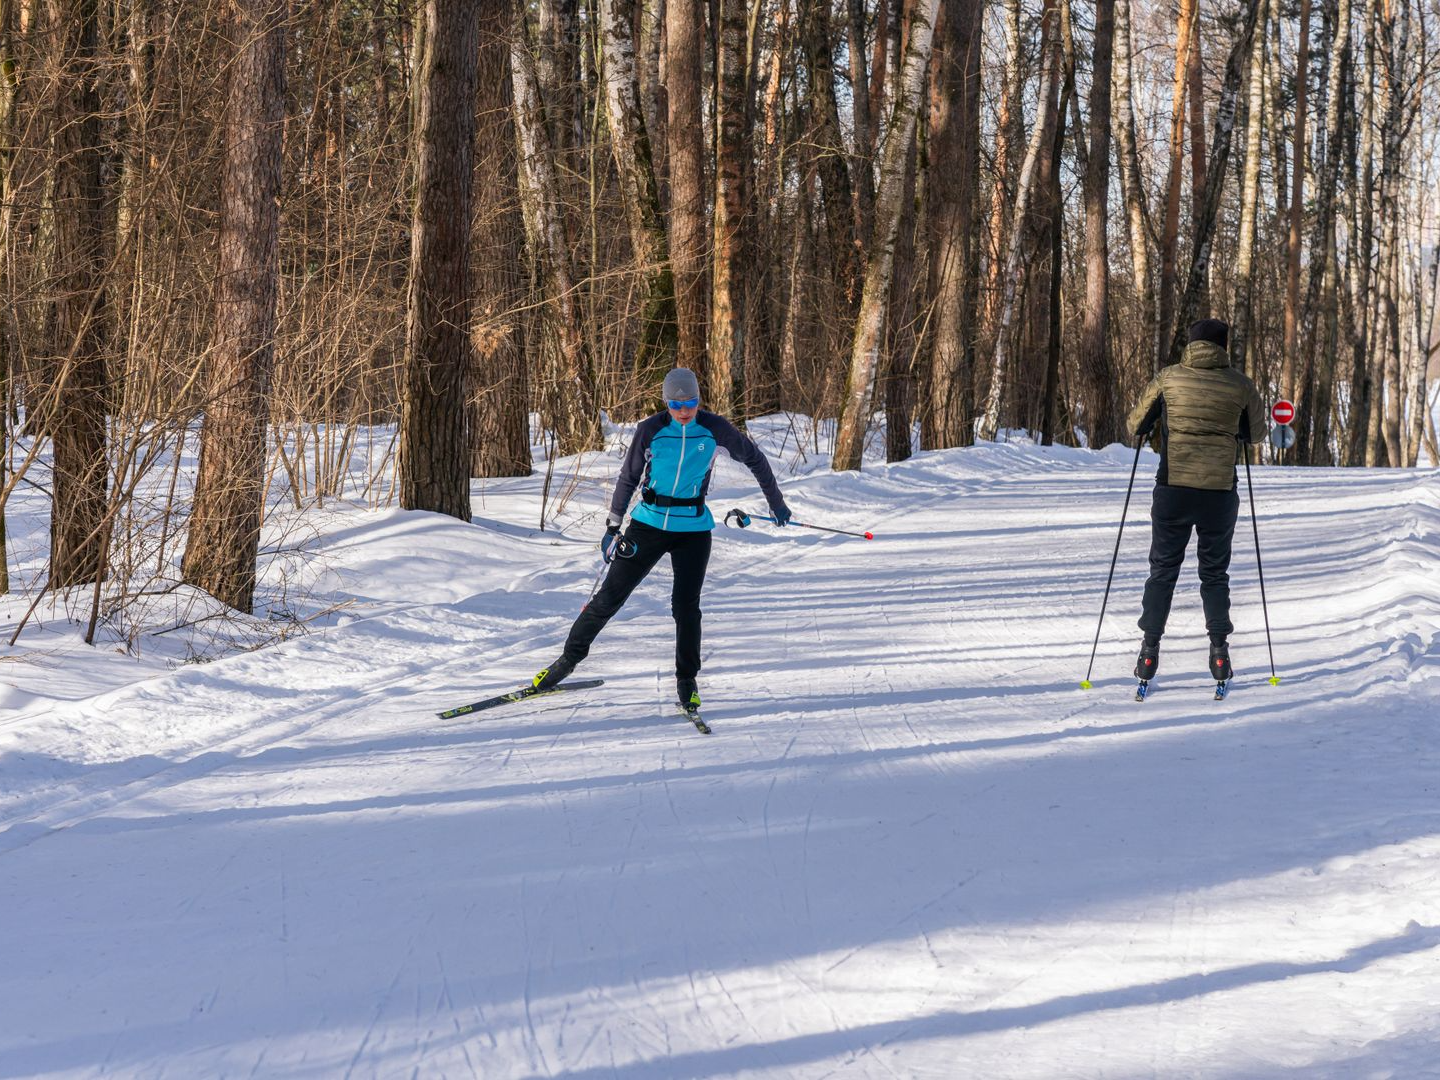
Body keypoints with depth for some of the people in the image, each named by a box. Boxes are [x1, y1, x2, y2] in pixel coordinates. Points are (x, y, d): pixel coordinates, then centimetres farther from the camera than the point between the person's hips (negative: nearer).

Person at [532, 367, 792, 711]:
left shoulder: (715, 429, -6)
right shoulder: (650, 430, -7)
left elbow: (754, 458, 8)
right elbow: (628, 477, 4)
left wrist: (776, 503, 14)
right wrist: (613, 526, 3)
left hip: (693, 530, 0)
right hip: (648, 524, 0)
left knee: (685, 606, -7)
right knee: (610, 596, 0)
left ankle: (687, 681, 11)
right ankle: (569, 658, 15)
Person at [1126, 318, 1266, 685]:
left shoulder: (1168, 377, -1)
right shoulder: (1240, 384, -1)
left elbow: (1135, 425, 7)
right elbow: (1256, 432, 15)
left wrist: (1160, 419, 28)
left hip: (1172, 490, 0)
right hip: (1220, 492, 0)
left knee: (1163, 569, 10)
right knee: (1215, 572, 13)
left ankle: (1150, 650, 5)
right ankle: (1219, 649, 6)